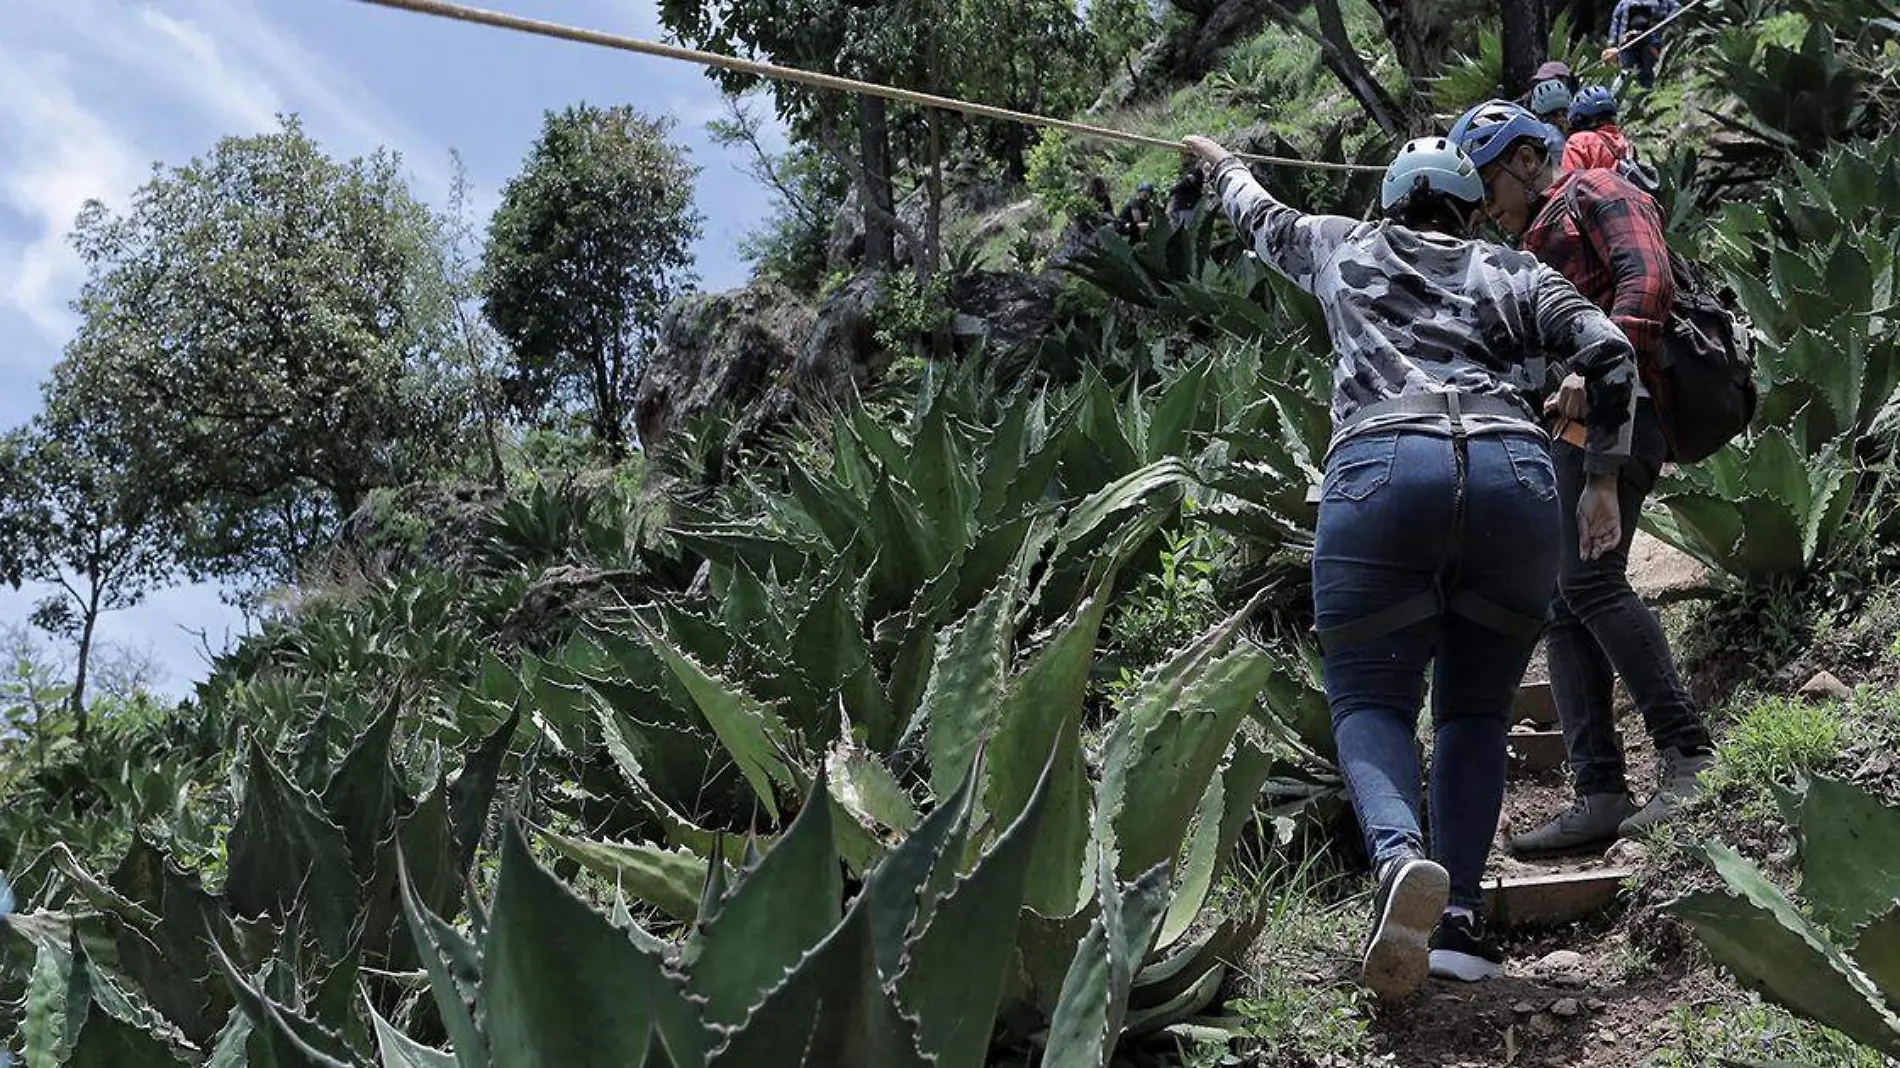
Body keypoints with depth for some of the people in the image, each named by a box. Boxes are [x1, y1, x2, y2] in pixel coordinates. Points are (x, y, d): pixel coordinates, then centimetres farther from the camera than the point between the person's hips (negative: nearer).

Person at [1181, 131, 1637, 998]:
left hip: (1381, 474, -1)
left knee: (1371, 698, 4)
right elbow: (1609, 354, 11)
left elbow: (1263, 221, 47)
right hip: (1515, 477, 1)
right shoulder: (1512, 274, 25)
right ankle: (1459, 915, 2)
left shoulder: (1343, 249, 27)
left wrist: (1220, 163, 68)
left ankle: (1400, 854, -27)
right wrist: (1603, 483, 19)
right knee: (1476, 707, 15)